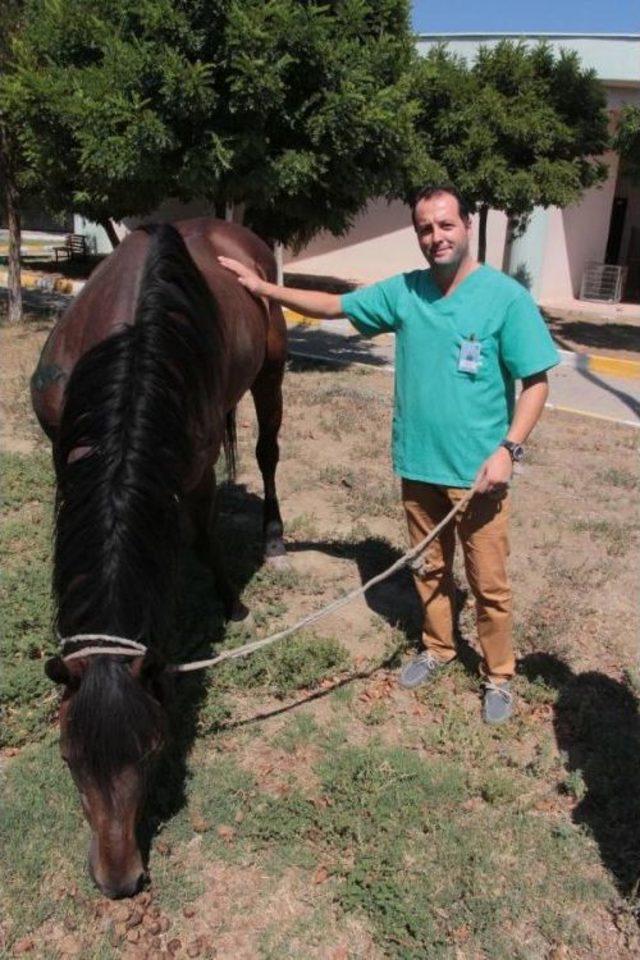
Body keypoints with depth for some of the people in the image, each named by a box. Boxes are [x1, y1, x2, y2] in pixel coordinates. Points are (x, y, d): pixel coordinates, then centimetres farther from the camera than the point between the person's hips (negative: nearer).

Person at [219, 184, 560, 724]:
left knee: (489, 582, 7)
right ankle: (438, 649, 41)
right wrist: (262, 288, 7)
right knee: (430, 569, 20)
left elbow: (536, 381, -8)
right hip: (418, 465, 4)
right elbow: (334, 305, 11)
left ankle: (498, 675, 27)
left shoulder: (507, 297, -10)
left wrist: (508, 449, -18)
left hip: (478, 471, -4)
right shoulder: (404, 292, 2)